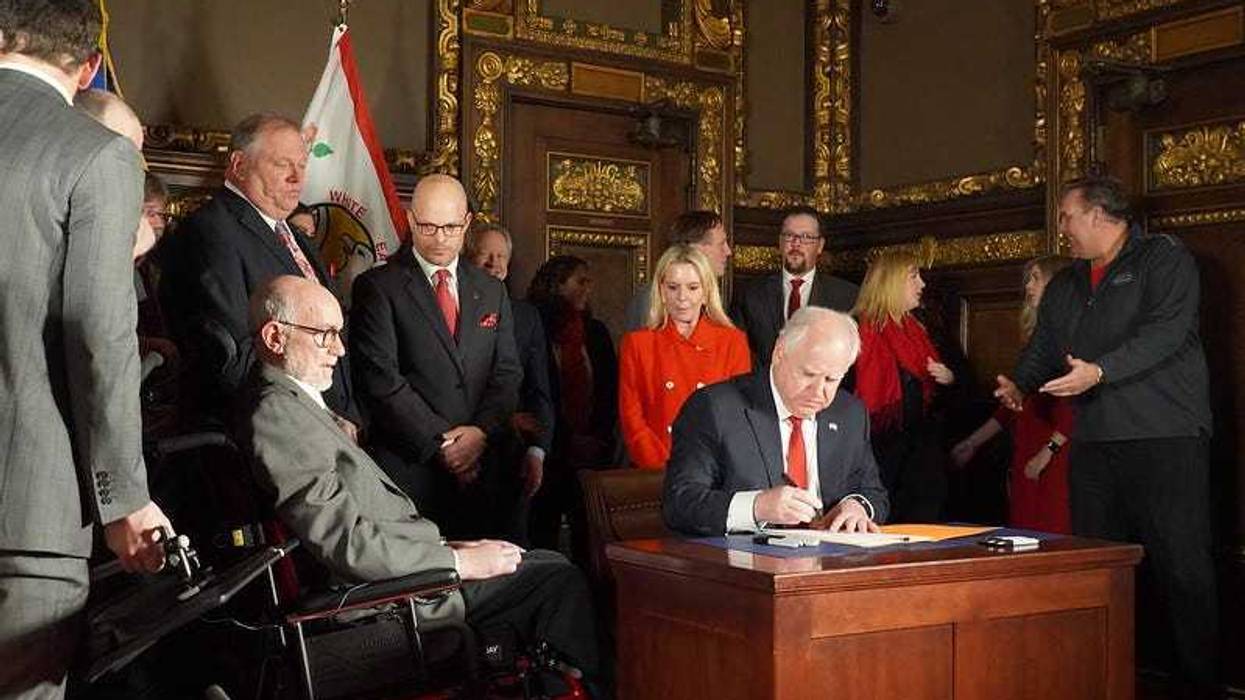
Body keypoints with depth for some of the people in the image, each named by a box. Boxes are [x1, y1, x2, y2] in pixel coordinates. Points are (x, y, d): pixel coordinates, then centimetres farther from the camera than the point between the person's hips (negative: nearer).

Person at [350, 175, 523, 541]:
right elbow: (381, 380, -9)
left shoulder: (491, 291, 15)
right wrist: (440, 443, -12)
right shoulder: (378, 287, -1)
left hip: (484, 468, 4)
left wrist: (482, 431, -8)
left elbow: (507, 373, 10)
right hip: (411, 467, -4)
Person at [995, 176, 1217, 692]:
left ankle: (1198, 678, 6)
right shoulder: (1064, 286, 22)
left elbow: (1166, 331, -13)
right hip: (1093, 442, 6)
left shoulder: (1164, 258, 1)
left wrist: (1100, 372, -24)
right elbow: (1042, 348, 20)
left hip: (1164, 438, -6)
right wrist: (1018, 384, 0)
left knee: (1181, 566, -4)